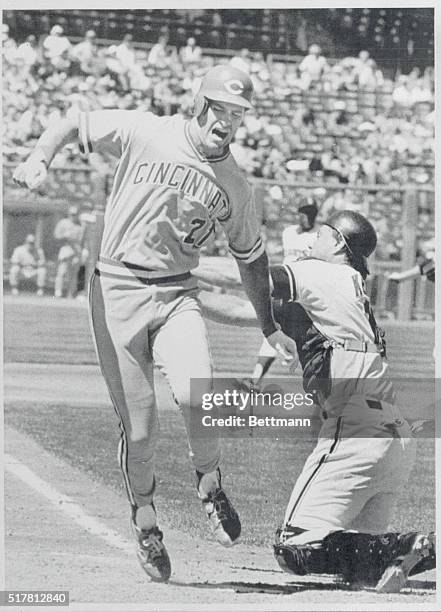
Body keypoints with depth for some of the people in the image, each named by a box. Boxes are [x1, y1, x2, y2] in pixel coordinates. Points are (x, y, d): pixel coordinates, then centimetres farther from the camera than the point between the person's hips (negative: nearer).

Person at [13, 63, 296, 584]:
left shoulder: (234, 185, 7)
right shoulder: (143, 134, -3)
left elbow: (251, 258, 19)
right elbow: (72, 123, 5)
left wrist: (270, 329, 19)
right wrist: (39, 158, -15)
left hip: (176, 295, 2)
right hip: (116, 289, -2)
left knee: (196, 391, -27)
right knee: (138, 426, -3)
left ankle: (210, 485, -1)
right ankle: (145, 522, 20)